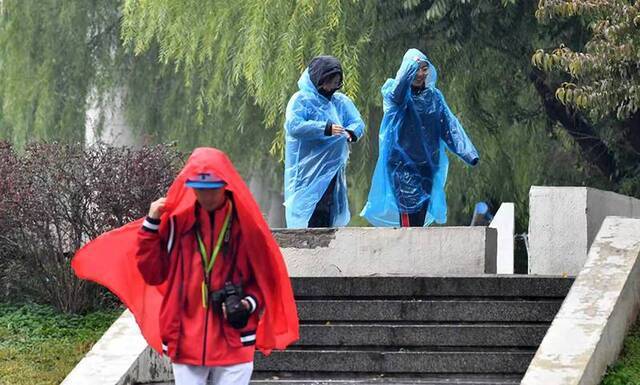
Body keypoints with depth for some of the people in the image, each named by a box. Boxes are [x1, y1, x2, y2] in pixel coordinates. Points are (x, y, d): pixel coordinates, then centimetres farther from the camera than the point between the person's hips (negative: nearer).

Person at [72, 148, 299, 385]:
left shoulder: (245, 223, -2)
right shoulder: (177, 221, 2)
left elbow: (265, 275, 5)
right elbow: (153, 273, 2)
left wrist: (249, 303, -13)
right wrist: (151, 225, -6)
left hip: (234, 341, -1)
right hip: (187, 340, 1)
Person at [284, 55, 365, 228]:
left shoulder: (341, 102, 14)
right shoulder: (301, 100, -4)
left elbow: (358, 123, 9)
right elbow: (293, 125, -18)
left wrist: (350, 132, -16)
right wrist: (326, 129, -25)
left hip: (333, 172, 6)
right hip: (308, 173, -6)